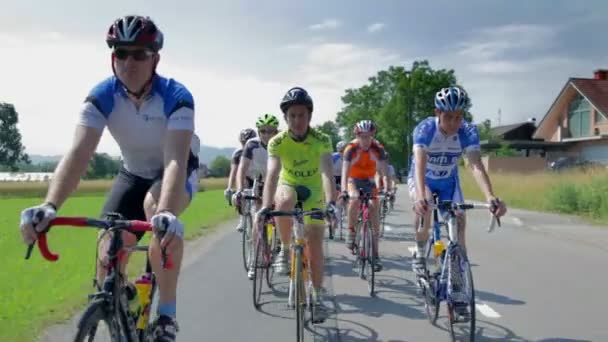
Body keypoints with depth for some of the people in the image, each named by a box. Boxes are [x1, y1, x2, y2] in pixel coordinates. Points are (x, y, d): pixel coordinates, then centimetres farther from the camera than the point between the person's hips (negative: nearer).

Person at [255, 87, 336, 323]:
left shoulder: (321, 140, -24)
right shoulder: (277, 142, -23)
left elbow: (327, 173, -36)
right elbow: (272, 174, -34)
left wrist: (331, 203, -53)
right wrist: (265, 206, -49)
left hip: (313, 191, 0)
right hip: (288, 187, 0)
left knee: (315, 246, -7)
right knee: (284, 202, -38)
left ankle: (317, 296, 10)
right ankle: (285, 250, -15)